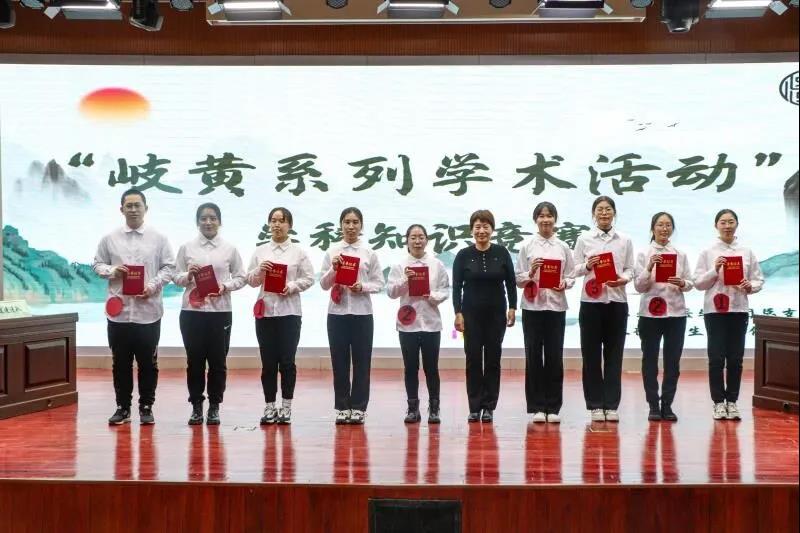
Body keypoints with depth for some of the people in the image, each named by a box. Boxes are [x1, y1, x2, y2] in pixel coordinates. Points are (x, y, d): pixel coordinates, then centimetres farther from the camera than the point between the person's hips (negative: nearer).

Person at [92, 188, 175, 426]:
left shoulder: (159, 239, 3)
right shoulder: (109, 239, 6)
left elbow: (168, 267, 1)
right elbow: (97, 264, 9)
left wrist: (153, 286, -14)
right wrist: (111, 270, -12)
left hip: (148, 311, -1)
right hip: (119, 311, 1)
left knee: (148, 362, 5)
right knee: (121, 363, 7)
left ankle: (146, 407, 17)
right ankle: (123, 407, 18)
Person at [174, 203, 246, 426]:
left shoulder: (230, 249, 5)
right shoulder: (186, 248, 5)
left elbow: (241, 277, 6)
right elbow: (176, 277, 7)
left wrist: (226, 286, -12)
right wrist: (188, 276, -14)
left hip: (220, 311, 0)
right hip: (192, 311, 0)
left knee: (217, 361, 5)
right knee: (195, 360, 5)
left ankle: (214, 407, 15)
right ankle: (196, 406, 16)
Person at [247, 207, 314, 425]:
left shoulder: (299, 252, 4)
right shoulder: (260, 251, 9)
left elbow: (308, 279, 1)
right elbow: (251, 281, 7)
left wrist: (292, 286, -15)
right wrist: (260, 270, -12)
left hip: (289, 312, -2)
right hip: (265, 311, 2)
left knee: (287, 362, -1)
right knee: (268, 362, 5)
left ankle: (286, 407, 8)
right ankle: (270, 407, 13)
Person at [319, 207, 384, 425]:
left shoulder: (369, 252, 3)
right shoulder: (332, 251, 4)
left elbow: (379, 283, 3)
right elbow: (324, 285, 2)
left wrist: (363, 287, -14)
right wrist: (334, 269, -15)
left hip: (362, 313, 0)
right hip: (337, 312, 1)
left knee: (361, 362, 3)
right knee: (339, 361, 5)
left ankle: (358, 407, 12)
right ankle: (342, 407, 14)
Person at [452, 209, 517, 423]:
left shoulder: (502, 253, 0)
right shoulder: (463, 255, -2)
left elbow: (511, 283, 3)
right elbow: (456, 286, -2)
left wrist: (512, 307, -4)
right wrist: (458, 313, -9)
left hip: (496, 313, 1)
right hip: (471, 314, -1)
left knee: (493, 359, 4)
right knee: (473, 359, 1)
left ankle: (488, 406, 11)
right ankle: (474, 407, 8)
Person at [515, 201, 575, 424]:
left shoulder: (563, 247, 7)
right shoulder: (527, 246, 3)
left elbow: (571, 276, 7)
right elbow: (518, 279, 2)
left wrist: (564, 284, -14)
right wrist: (530, 274, -17)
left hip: (556, 306, 1)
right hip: (532, 306, -1)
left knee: (554, 357, 2)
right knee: (534, 356, 1)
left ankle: (553, 407, 10)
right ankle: (537, 407, 9)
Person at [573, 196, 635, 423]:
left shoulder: (625, 241, 9)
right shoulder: (584, 239, 4)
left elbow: (630, 269, 6)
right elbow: (575, 269, 2)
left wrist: (623, 279, -14)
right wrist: (587, 266, -19)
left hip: (616, 301, 1)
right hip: (591, 301, -1)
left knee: (614, 354, 4)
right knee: (591, 354, 1)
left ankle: (611, 405, 10)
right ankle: (596, 405, 10)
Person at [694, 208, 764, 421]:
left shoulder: (747, 252, 7)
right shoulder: (707, 252, 1)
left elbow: (759, 280, 8)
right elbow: (698, 283, -2)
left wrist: (750, 286, -13)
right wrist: (715, 270, -17)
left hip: (739, 309, 2)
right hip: (714, 310, -2)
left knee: (735, 358, 5)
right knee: (716, 357, -1)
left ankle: (732, 401, 14)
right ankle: (719, 402, 9)